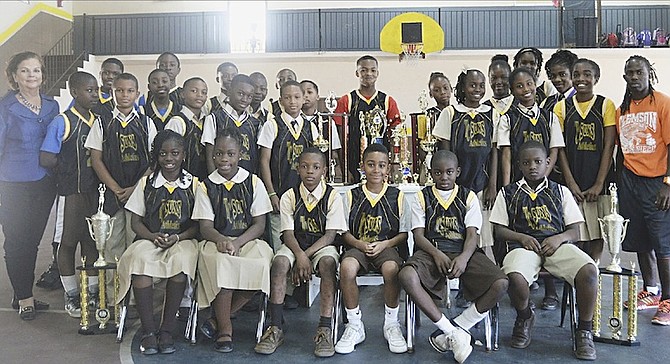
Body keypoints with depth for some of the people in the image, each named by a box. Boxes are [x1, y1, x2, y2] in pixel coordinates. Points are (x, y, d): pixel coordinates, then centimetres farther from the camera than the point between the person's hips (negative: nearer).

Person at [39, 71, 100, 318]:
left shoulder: (99, 121, 8)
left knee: (91, 240, 12)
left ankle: (92, 290, 23)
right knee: (69, 240, 4)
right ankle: (70, 294, 17)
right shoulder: (62, 123, -9)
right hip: (73, 190, -5)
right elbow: (45, 159, -13)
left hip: (95, 189, 5)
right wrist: (75, 162, -6)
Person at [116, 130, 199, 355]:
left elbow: (199, 223, 4)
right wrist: (152, 236, -9)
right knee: (139, 260, -33)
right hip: (150, 240, 1)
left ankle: (167, 330, -24)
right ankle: (148, 331, -26)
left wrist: (178, 237, -13)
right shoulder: (146, 183, 13)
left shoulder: (194, 185, 9)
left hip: (182, 241, -1)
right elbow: (136, 221, 10)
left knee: (181, 259, -36)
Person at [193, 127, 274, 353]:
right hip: (216, 242, 0)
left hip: (248, 241, 1)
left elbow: (259, 225, 2)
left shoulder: (253, 183, 6)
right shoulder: (206, 187, 7)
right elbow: (205, 227, 1)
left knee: (261, 264, -32)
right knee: (221, 264, -35)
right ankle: (224, 329, -16)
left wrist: (237, 242, -15)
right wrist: (221, 239, -22)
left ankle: (219, 318, -10)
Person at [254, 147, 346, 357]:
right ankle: (275, 328, -24)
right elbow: (288, 234, -5)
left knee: (328, 262, -35)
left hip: (322, 246, -1)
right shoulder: (289, 197, 2)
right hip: (295, 246, 2)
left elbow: (330, 235, -9)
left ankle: (325, 329, -31)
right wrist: (300, 256, -24)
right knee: (279, 262, -30)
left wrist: (307, 255, -20)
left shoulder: (333, 197, -3)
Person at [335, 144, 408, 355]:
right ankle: (355, 325, -14)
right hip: (357, 246, 1)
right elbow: (344, 231, 7)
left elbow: (404, 232, 6)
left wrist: (384, 244, -11)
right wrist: (359, 244, -12)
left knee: (391, 268, -36)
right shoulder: (352, 196, 8)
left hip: (387, 246, -1)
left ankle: (391, 324, -11)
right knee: (347, 267, -34)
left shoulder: (397, 196, 6)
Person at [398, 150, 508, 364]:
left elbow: (472, 234, 2)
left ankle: (449, 331, -14)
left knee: (500, 283, -26)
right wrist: (437, 254, -18)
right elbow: (418, 234, 2)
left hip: (463, 252, 1)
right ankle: (453, 331, -24)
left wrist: (464, 257, -19)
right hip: (431, 251, -1)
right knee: (406, 276, -36)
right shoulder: (422, 197, 13)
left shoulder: (468, 197, 14)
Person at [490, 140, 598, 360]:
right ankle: (524, 318, 1)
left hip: (558, 244, 1)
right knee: (515, 277, -36)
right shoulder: (508, 193, 16)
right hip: (523, 245, -1)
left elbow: (574, 232, 13)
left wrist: (559, 238, -9)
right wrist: (522, 237, -9)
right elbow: (499, 230, 11)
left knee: (588, 270, -30)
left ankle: (584, 331, -6)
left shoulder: (561, 192, 18)